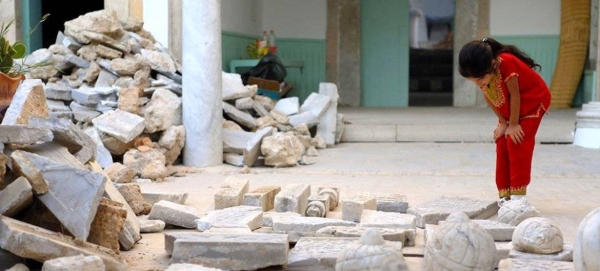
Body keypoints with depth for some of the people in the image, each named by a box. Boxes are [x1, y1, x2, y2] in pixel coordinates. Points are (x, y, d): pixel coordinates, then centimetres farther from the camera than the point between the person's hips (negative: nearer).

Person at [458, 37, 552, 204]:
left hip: (533, 101, -6)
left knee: (517, 144, -15)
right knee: (502, 146, 1)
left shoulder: (506, 63, -38)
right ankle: (504, 194, 5)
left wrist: (513, 124, -20)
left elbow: (514, 94, -30)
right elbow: (487, 97, -7)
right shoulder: (480, 73, -20)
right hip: (508, 109, 7)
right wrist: (503, 123, -4)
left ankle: (518, 195, -12)